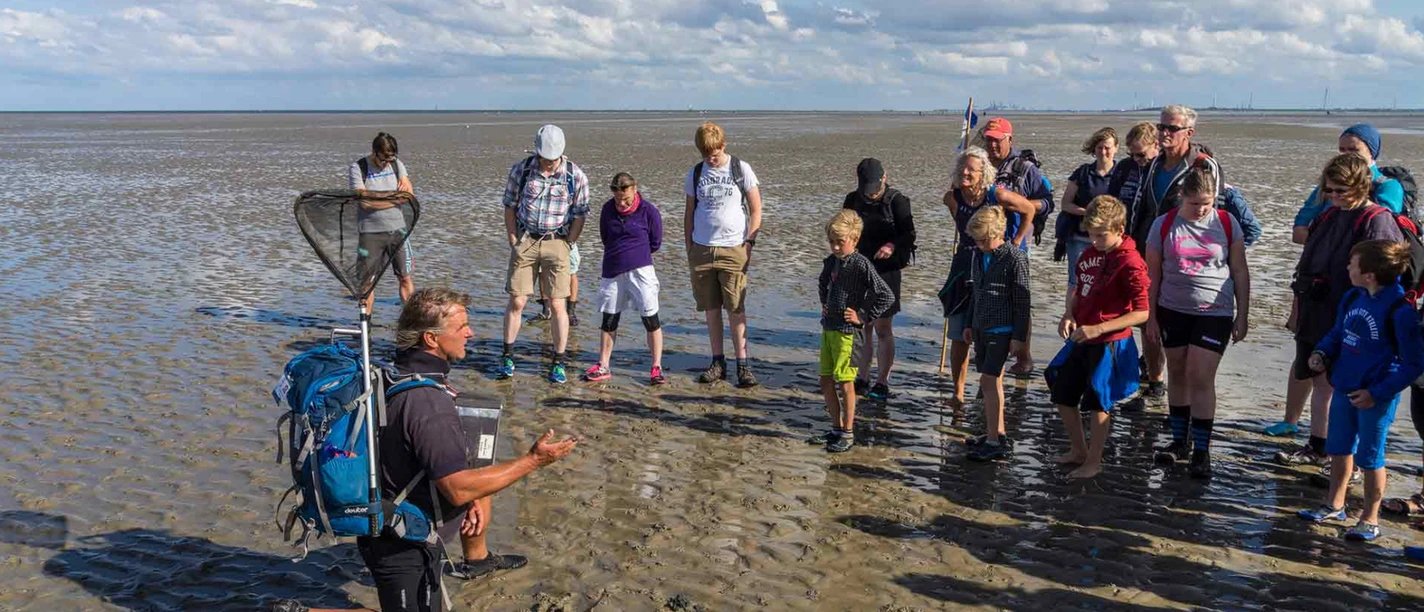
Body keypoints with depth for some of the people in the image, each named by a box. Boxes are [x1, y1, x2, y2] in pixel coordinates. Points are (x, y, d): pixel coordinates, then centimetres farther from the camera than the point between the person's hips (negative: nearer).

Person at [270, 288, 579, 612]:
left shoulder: (401, 371, -2)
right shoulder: (427, 402, -32)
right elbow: (459, 489, -30)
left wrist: (473, 498, 0)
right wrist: (534, 460, -24)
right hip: (402, 544, -9)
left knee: (481, 484, 23)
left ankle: (477, 559, 45)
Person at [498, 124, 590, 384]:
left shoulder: (575, 176, -5)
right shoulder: (521, 170, -2)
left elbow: (579, 216, 2)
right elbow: (510, 207, 6)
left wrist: (566, 246, -3)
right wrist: (514, 242, 2)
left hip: (556, 243, -1)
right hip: (525, 241, 1)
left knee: (557, 304, -2)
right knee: (516, 301, 1)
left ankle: (558, 363, 7)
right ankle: (507, 357, 15)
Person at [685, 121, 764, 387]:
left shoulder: (741, 169, 0)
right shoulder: (695, 174, 8)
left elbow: (756, 210, 1)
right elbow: (689, 213, 15)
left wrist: (749, 243, -7)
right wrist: (689, 248, 9)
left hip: (733, 249, -3)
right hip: (701, 249, 3)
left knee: (736, 308, -4)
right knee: (711, 308, 7)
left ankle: (743, 363, 1)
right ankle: (718, 362, 15)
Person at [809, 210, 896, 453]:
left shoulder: (861, 265, -15)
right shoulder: (831, 261, 7)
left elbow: (887, 296, -18)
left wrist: (863, 316, -15)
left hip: (847, 332, -8)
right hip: (828, 328, 8)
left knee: (845, 382, 0)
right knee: (826, 381, 11)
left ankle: (848, 433, 12)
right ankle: (837, 428, 24)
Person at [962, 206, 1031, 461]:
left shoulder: (1015, 259, -12)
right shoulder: (979, 258, 10)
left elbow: (1022, 301, -12)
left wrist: (1019, 336, -13)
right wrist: (969, 324, 19)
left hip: (1001, 330, -8)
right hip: (981, 328, 8)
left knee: (989, 380, -10)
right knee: (992, 381, 12)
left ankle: (994, 441, -6)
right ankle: (998, 433, 22)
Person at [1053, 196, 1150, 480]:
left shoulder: (1129, 263, -19)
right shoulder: (1089, 253, 4)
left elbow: (1141, 313, -20)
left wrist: (1098, 328, -26)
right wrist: (1068, 315, -3)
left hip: (1108, 343, -8)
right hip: (1081, 340, 8)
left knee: (1098, 404, 5)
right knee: (1062, 395, 15)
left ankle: (1094, 461, 22)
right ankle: (1078, 450, 34)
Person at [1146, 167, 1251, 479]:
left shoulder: (1227, 224, -3)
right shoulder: (1164, 225, -2)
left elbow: (1240, 272, 3)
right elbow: (1153, 274, 4)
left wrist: (1242, 315, 2)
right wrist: (1151, 316, 4)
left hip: (1215, 313, -2)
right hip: (1172, 311, 2)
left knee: (1201, 377, -7)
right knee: (1177, 374, 10)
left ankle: (1202, 450, 1)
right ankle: (1180, 441, 24)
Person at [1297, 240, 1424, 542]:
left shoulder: (1399, 309, -20)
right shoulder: (1352, 298, 1)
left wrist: (1376, 393, -18)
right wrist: (1321, 353, -2)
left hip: (1377, 396, -7)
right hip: (1345, 387, 7)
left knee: (1369, 457, 5)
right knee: (1339, 449, 18)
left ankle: (1370, 518, 21)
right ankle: (1334, 505, 35)